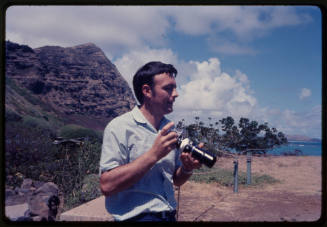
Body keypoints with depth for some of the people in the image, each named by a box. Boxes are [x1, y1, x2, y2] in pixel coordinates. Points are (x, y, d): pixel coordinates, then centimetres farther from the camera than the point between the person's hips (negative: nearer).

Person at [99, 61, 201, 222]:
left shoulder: (169, 129, 10)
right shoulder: (119, 127, -8)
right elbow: (107, 186, -16)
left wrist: (187, 168, -3)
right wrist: (153, 155, -18)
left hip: (170, 216, 6)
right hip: (137, 216, -6)